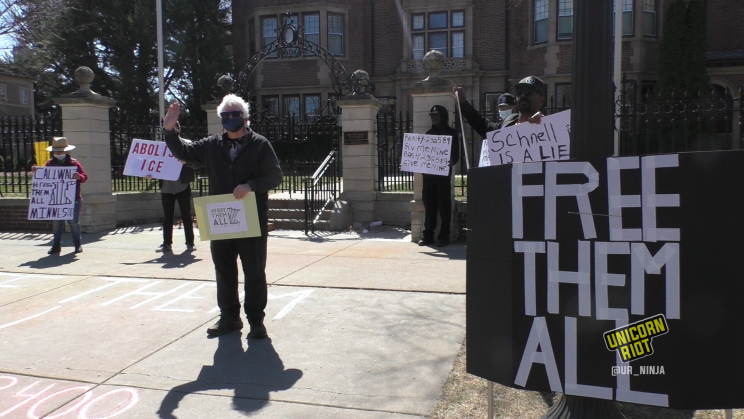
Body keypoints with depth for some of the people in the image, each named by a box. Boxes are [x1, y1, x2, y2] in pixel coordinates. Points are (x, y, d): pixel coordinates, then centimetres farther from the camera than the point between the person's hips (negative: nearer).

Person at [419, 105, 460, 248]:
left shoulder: (451, 133, 3)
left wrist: (451, 162, -25)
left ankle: (444, 236, 2)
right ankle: (427, 234, 11)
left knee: (444, 206, -2)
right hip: (428, 173, 5)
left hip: (443, 174, -5)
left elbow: (456, 155, -4)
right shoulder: (429, 133, 17)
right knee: (429, 206, 6)